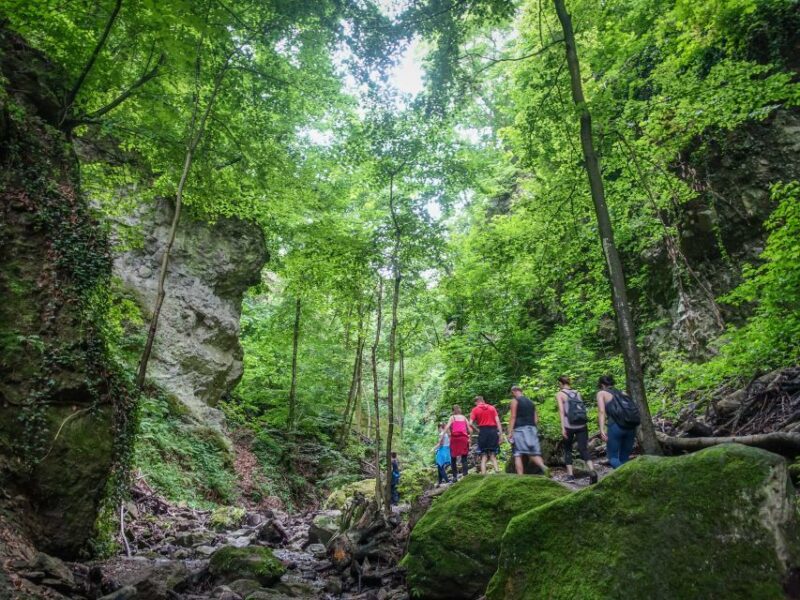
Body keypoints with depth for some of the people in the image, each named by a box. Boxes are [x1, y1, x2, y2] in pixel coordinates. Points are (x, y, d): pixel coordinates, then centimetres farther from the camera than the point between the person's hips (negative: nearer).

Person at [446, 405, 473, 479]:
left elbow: (447, 427, -9)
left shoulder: (452, 417, 9)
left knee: (453, 458, 10)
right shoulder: (464, 418, 15)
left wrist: (450, 435, -1)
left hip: (454, 438, -1)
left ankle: (455, 477, 6)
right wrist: (469, 437, 16)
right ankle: (465, 475, -8)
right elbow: (470, 430, 4)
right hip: (464, 438, 1)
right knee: (464, 459, 5)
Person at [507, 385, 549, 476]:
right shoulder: (530, 401, 20)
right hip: (532, 429, 6)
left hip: (520, 429, -6)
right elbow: (536, 419, 17)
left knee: (518, 455, -5)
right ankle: (543, 467, -20)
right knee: (534, 453, 6)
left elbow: (513, 416, -8)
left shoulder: (515, 400, 2)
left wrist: (510, 432, -9)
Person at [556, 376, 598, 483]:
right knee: (584, 450, 0)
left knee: (567, 449, 16)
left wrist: (562, 427, -11)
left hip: (569, 426, -3)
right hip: (582, 425, 3)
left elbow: (561, 411, -7)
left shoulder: (560, 394, 4)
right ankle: (592, 470, -24)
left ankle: (570, 475, 11)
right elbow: (583, 409, 13)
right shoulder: (577, 393, 17)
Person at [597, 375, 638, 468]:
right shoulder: (622, 393, 24)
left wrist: (602, 429, -13)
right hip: (631, 426, 5)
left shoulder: (601, 393, 10)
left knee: (613, 457, 5)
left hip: (616, 426, -5)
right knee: (624, 458, 17)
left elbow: (601, 411, -5)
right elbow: (633, 410, 17)